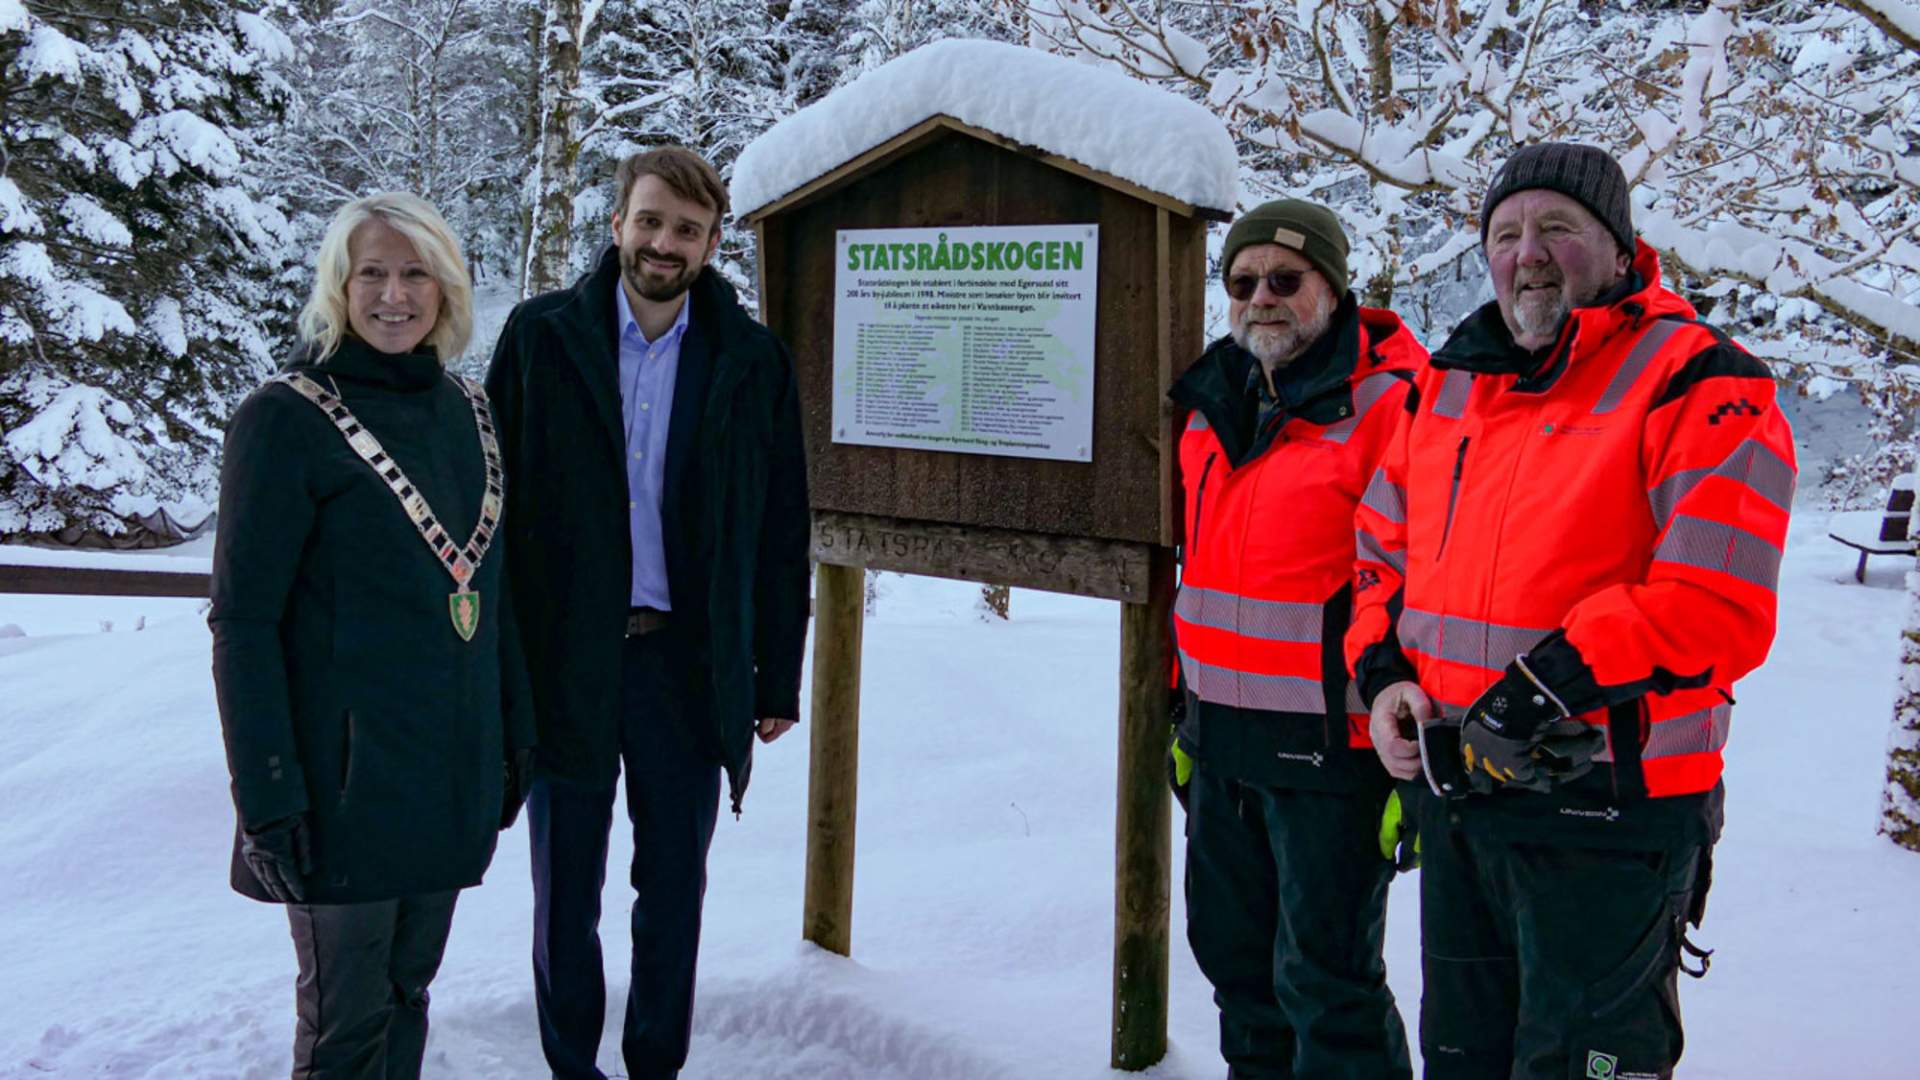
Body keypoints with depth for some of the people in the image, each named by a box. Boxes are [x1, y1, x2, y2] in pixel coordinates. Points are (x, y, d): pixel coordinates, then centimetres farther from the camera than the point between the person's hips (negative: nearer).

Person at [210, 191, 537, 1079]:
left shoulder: (466, 409, 8)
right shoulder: (285, 418, -10)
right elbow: (242, 620, -12)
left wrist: (515, 733, 15)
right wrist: (266, 795, -16)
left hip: (454, 766, 6)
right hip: (344, 769, -5)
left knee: (408, 989, 16)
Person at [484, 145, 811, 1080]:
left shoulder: (754, 362, 1)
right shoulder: (540, 336, 0)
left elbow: (781, 533, 4)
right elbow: (497, 501, -1)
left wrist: (777, 678, 3)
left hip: (691, 667, 1)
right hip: (563, 663, 0)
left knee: (675, 888, 12)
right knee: (565, 891, 12)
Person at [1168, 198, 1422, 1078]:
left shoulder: (1390, 405, -14)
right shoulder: (1217, 401, 10)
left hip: (1329, 746, -8)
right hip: (1223, 741, 8)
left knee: (1324, 980, 3)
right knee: (1234, 955, 20)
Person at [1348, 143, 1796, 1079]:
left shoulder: (1698, 385, -11)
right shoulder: (1447, 386, 10)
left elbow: (1717, 607, -21)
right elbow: (1382, 554, 17)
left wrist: (1546, 687, -23)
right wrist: (1384, 675, 0)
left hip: (1609, 816, -7)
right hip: (1457, 795, 7)